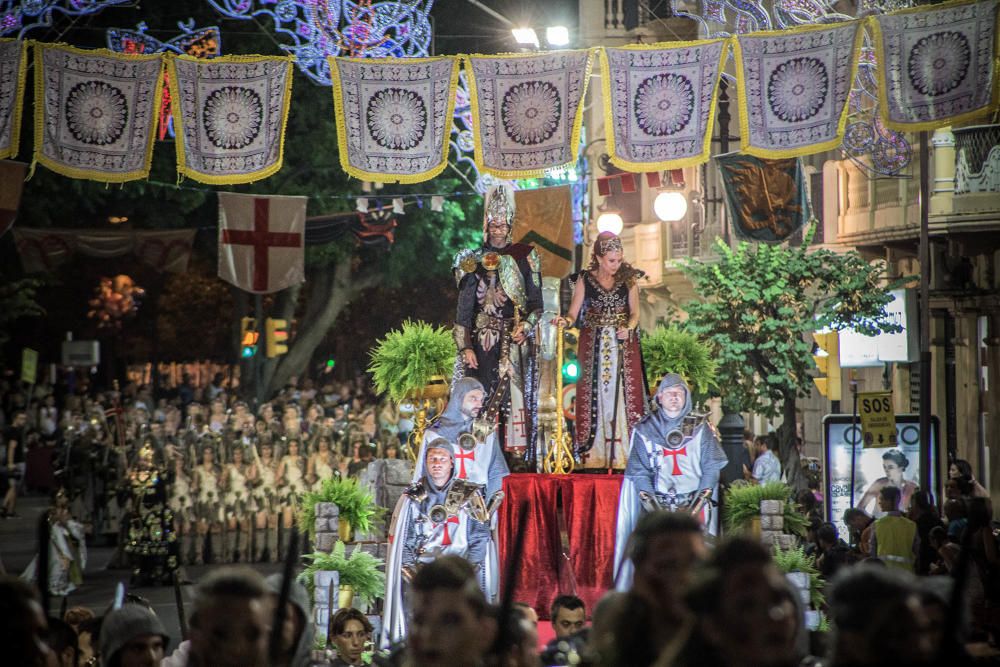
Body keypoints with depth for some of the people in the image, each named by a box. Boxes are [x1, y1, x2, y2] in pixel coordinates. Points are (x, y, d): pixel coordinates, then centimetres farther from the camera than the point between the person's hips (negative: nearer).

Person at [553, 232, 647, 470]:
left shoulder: (628, 279, 5)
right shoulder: (584, 280, 2)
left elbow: (635, 312, 7)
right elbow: (574, 313, 0)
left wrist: (628, 328, -13)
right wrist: (565, 321, -22)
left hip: (623, 345, 1)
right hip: (593, 346, -1)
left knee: (623, 395, -3)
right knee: (594, 396, -2)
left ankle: (623, 454, 1)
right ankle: (594, 455, 1)